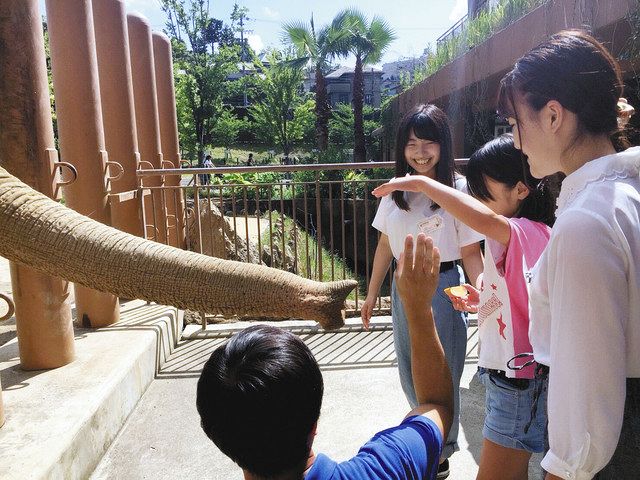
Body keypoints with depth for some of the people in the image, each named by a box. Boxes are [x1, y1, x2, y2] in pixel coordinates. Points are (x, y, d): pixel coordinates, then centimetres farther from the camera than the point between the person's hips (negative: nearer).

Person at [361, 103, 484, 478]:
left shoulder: (458, 189, -13)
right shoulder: (397, 188, 3)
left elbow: (471, 251, -12)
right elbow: (386, 244, 8)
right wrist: (372, 292, 11)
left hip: (442, 286, -5)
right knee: (410, 373, 20)